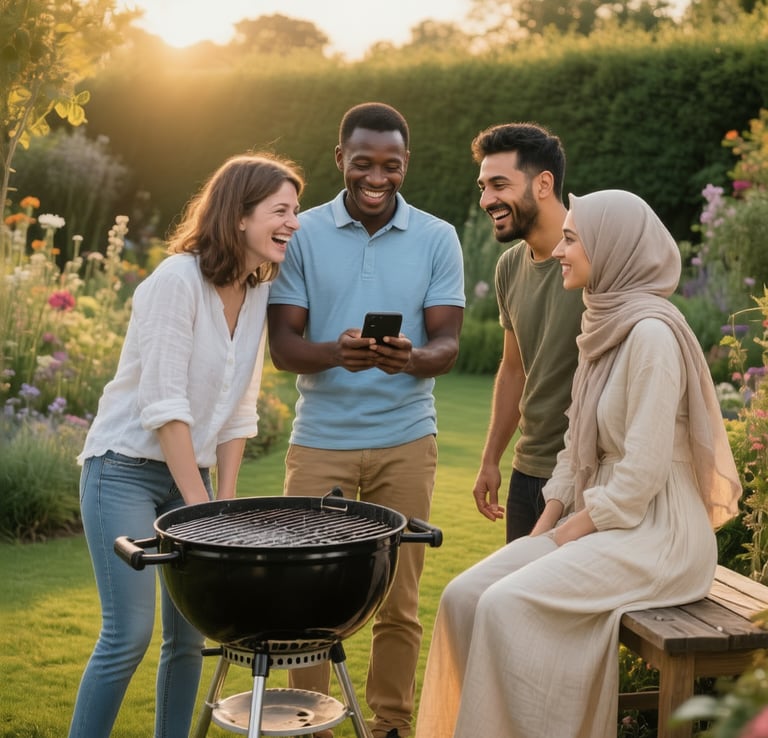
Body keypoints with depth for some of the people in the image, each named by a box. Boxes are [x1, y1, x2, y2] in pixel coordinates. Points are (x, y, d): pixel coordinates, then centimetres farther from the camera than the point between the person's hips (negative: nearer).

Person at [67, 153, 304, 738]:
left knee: (190, 634, 8)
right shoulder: (178, 280, -17)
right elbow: (163, 405, -19)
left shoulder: (258, 292, 5)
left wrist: (225, 503, 4)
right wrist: (199, 506, -16)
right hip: (125, 469, -7)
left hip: (190, 470, 7)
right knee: (129, 634, -10)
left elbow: (238, 410, 8)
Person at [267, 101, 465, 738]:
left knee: (399, 602, 4)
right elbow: (282, 345, -3)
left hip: (405, 441, 0)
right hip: (320, 440, 0)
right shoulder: (302, 236, 2)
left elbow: (448, 343, -2)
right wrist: (335, 353, -24)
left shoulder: (437, 239, 3)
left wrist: (411, 358, -25)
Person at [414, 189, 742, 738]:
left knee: (508, 606, -24)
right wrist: (545, 526, 6)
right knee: (464, 596, -7)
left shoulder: (651, 332, -18)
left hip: (654, 534, -9)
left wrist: (571, 533, -12)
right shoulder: (605, 325, 12)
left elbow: (644, 469, -21)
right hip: (597, 522, 9)